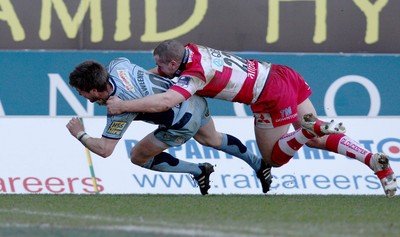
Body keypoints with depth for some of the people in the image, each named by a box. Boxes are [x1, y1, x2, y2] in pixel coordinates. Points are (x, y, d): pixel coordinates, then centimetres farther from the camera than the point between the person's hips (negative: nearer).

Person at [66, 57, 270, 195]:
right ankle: (259, 164, 51)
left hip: (183, 123, -8)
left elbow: (104, 150, -27)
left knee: (138, 156, 8)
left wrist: (80, 135, -11)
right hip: (194, 99, 8)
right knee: (213, 140, 35)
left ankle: (198, 172, 15)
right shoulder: (116, 65, -11)